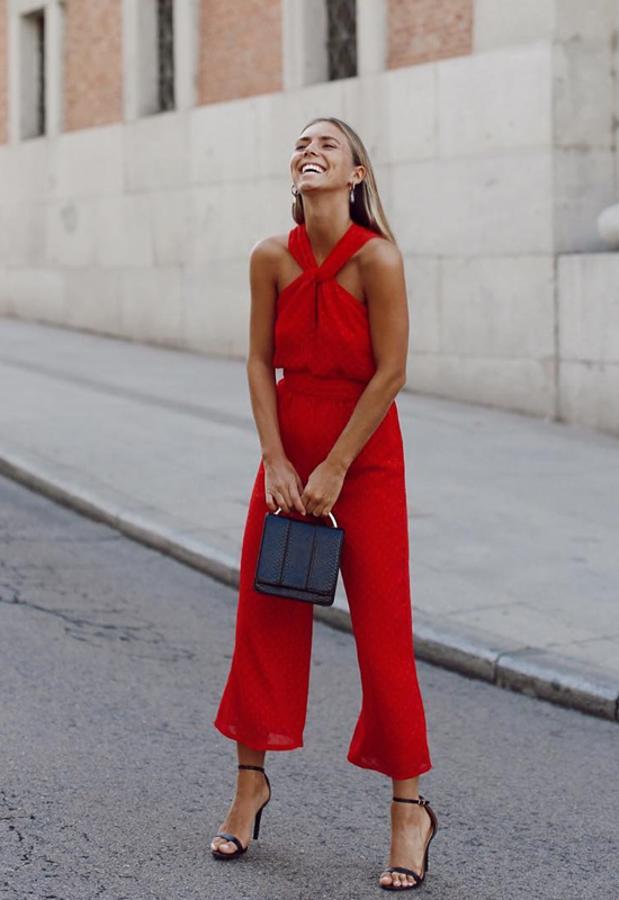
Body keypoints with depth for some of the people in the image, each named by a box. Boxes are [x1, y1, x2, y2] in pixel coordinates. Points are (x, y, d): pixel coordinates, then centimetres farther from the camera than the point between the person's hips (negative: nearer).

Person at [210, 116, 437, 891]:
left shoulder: (377, 259, -15)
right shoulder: (271, 258, -2)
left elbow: (390, 374, -15)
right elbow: (260, 363, 1)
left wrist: (333, 470, -15)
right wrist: (276, 462, -7)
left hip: (365, 460, -4)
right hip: (289, 452, 5)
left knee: (381, 626, 0)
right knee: (262, 615, 9)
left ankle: (409, 807, 11)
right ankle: (251, 783, 25)